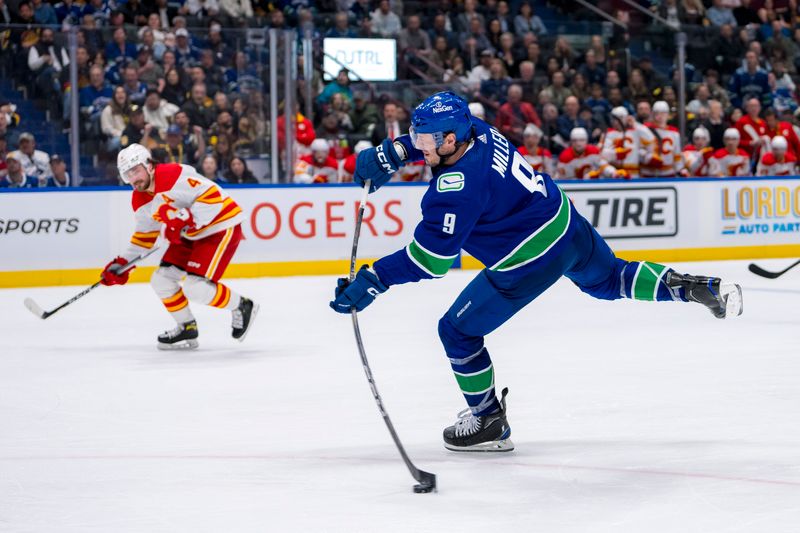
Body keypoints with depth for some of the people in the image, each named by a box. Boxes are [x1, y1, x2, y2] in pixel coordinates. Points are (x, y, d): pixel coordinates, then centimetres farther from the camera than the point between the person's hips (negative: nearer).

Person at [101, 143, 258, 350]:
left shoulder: (174, 175, -25)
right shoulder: (140, 200, 4)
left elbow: (212, 196, -28)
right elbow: (145, 235, 17)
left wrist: (186, 220, -34)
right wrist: (123, 262, 10)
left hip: (221, 227, -9)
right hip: (191, 235, 10)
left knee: (195, 287, -19)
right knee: (161, 280, 4)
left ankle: (242, 307, 4)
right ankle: (187, 329, 20)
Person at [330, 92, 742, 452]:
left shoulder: (457, 188, -28)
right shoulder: (478, 131, -4)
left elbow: (432, 258, -28)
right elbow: (427, 140, 20)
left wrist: (373, 281, -28)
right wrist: (391, 154, 7)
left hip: (532, 261, -9)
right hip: (568, 223, 9)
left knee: (458, 331, 5)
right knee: (610, 280, 36)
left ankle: (488, 423, 16)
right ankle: (698, 288, 28)